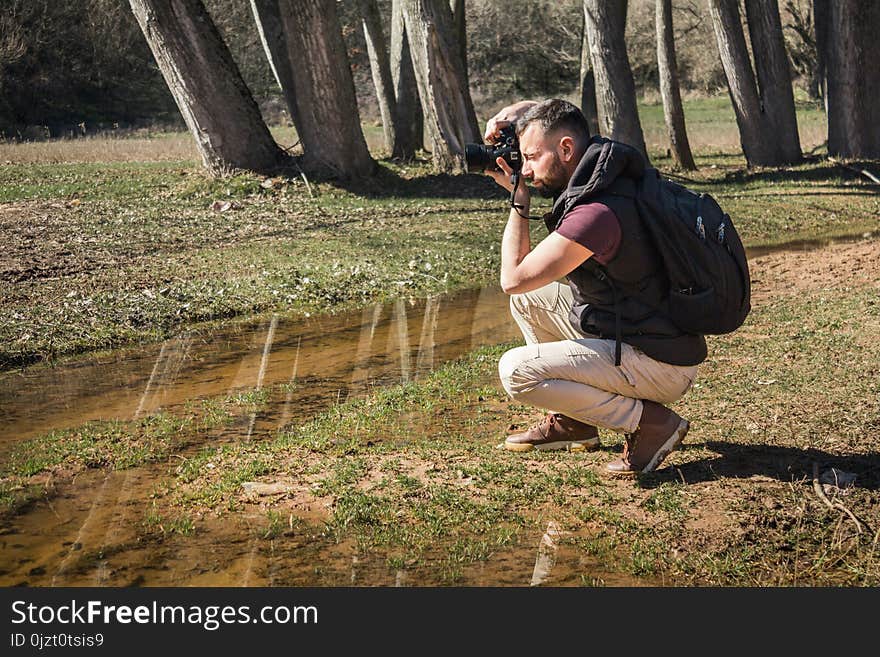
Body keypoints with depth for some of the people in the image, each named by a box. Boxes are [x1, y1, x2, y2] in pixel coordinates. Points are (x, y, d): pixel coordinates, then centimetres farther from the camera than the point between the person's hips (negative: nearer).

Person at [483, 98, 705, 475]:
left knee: (516, 371, -17)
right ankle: (570, 421, 18)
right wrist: (511, 114, 2)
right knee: (528, 298, 14)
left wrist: (519, 199, -9)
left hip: (660, 367, -10)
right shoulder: (598, 173, 4)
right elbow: (545, 115, 24)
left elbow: (512, 278, -19)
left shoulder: (596, 214, -26)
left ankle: (649, 422, -9)